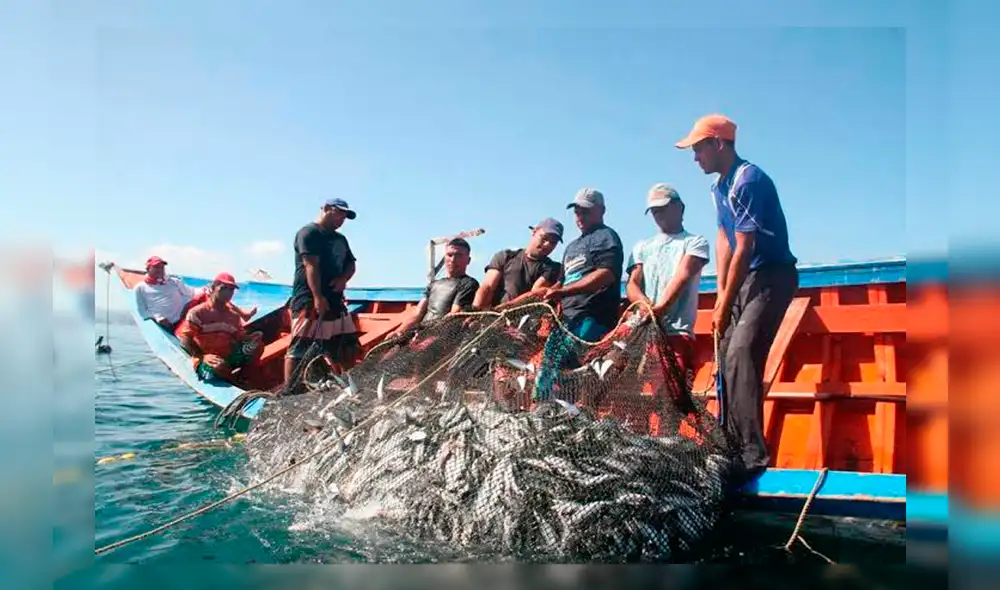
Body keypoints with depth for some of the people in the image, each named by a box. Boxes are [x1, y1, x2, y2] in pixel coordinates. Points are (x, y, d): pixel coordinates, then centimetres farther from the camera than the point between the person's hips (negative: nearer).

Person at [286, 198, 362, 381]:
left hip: (335, 301, 9)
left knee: (348, 348, 12)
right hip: (309, 301, -9)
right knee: (300, 348, -12)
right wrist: (318, 296, -26)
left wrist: (343, 279, -3)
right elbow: (311, 265, -17)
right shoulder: (309, 232, -6)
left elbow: (351, 264, 21)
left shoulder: (340, 239, 22)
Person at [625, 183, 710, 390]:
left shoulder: (695, 242, 12)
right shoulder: (642, 247, 24)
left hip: (677, 332, -4)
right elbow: (631, 285, 11)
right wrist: (646, 305, -13)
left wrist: (660, 308, -23)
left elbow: (682, 277, -6)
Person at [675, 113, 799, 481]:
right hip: (745, 277, 10)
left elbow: (743, 250, -21)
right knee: (728, 354, 10)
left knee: (741, 354, -21)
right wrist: (721, 292, 6)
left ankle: (754, 452, -20)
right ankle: (732, 443, 20)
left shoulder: (749, 181, -20)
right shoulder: (720, 185, 10)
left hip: (772, 277, -10)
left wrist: (725, 305, -16)